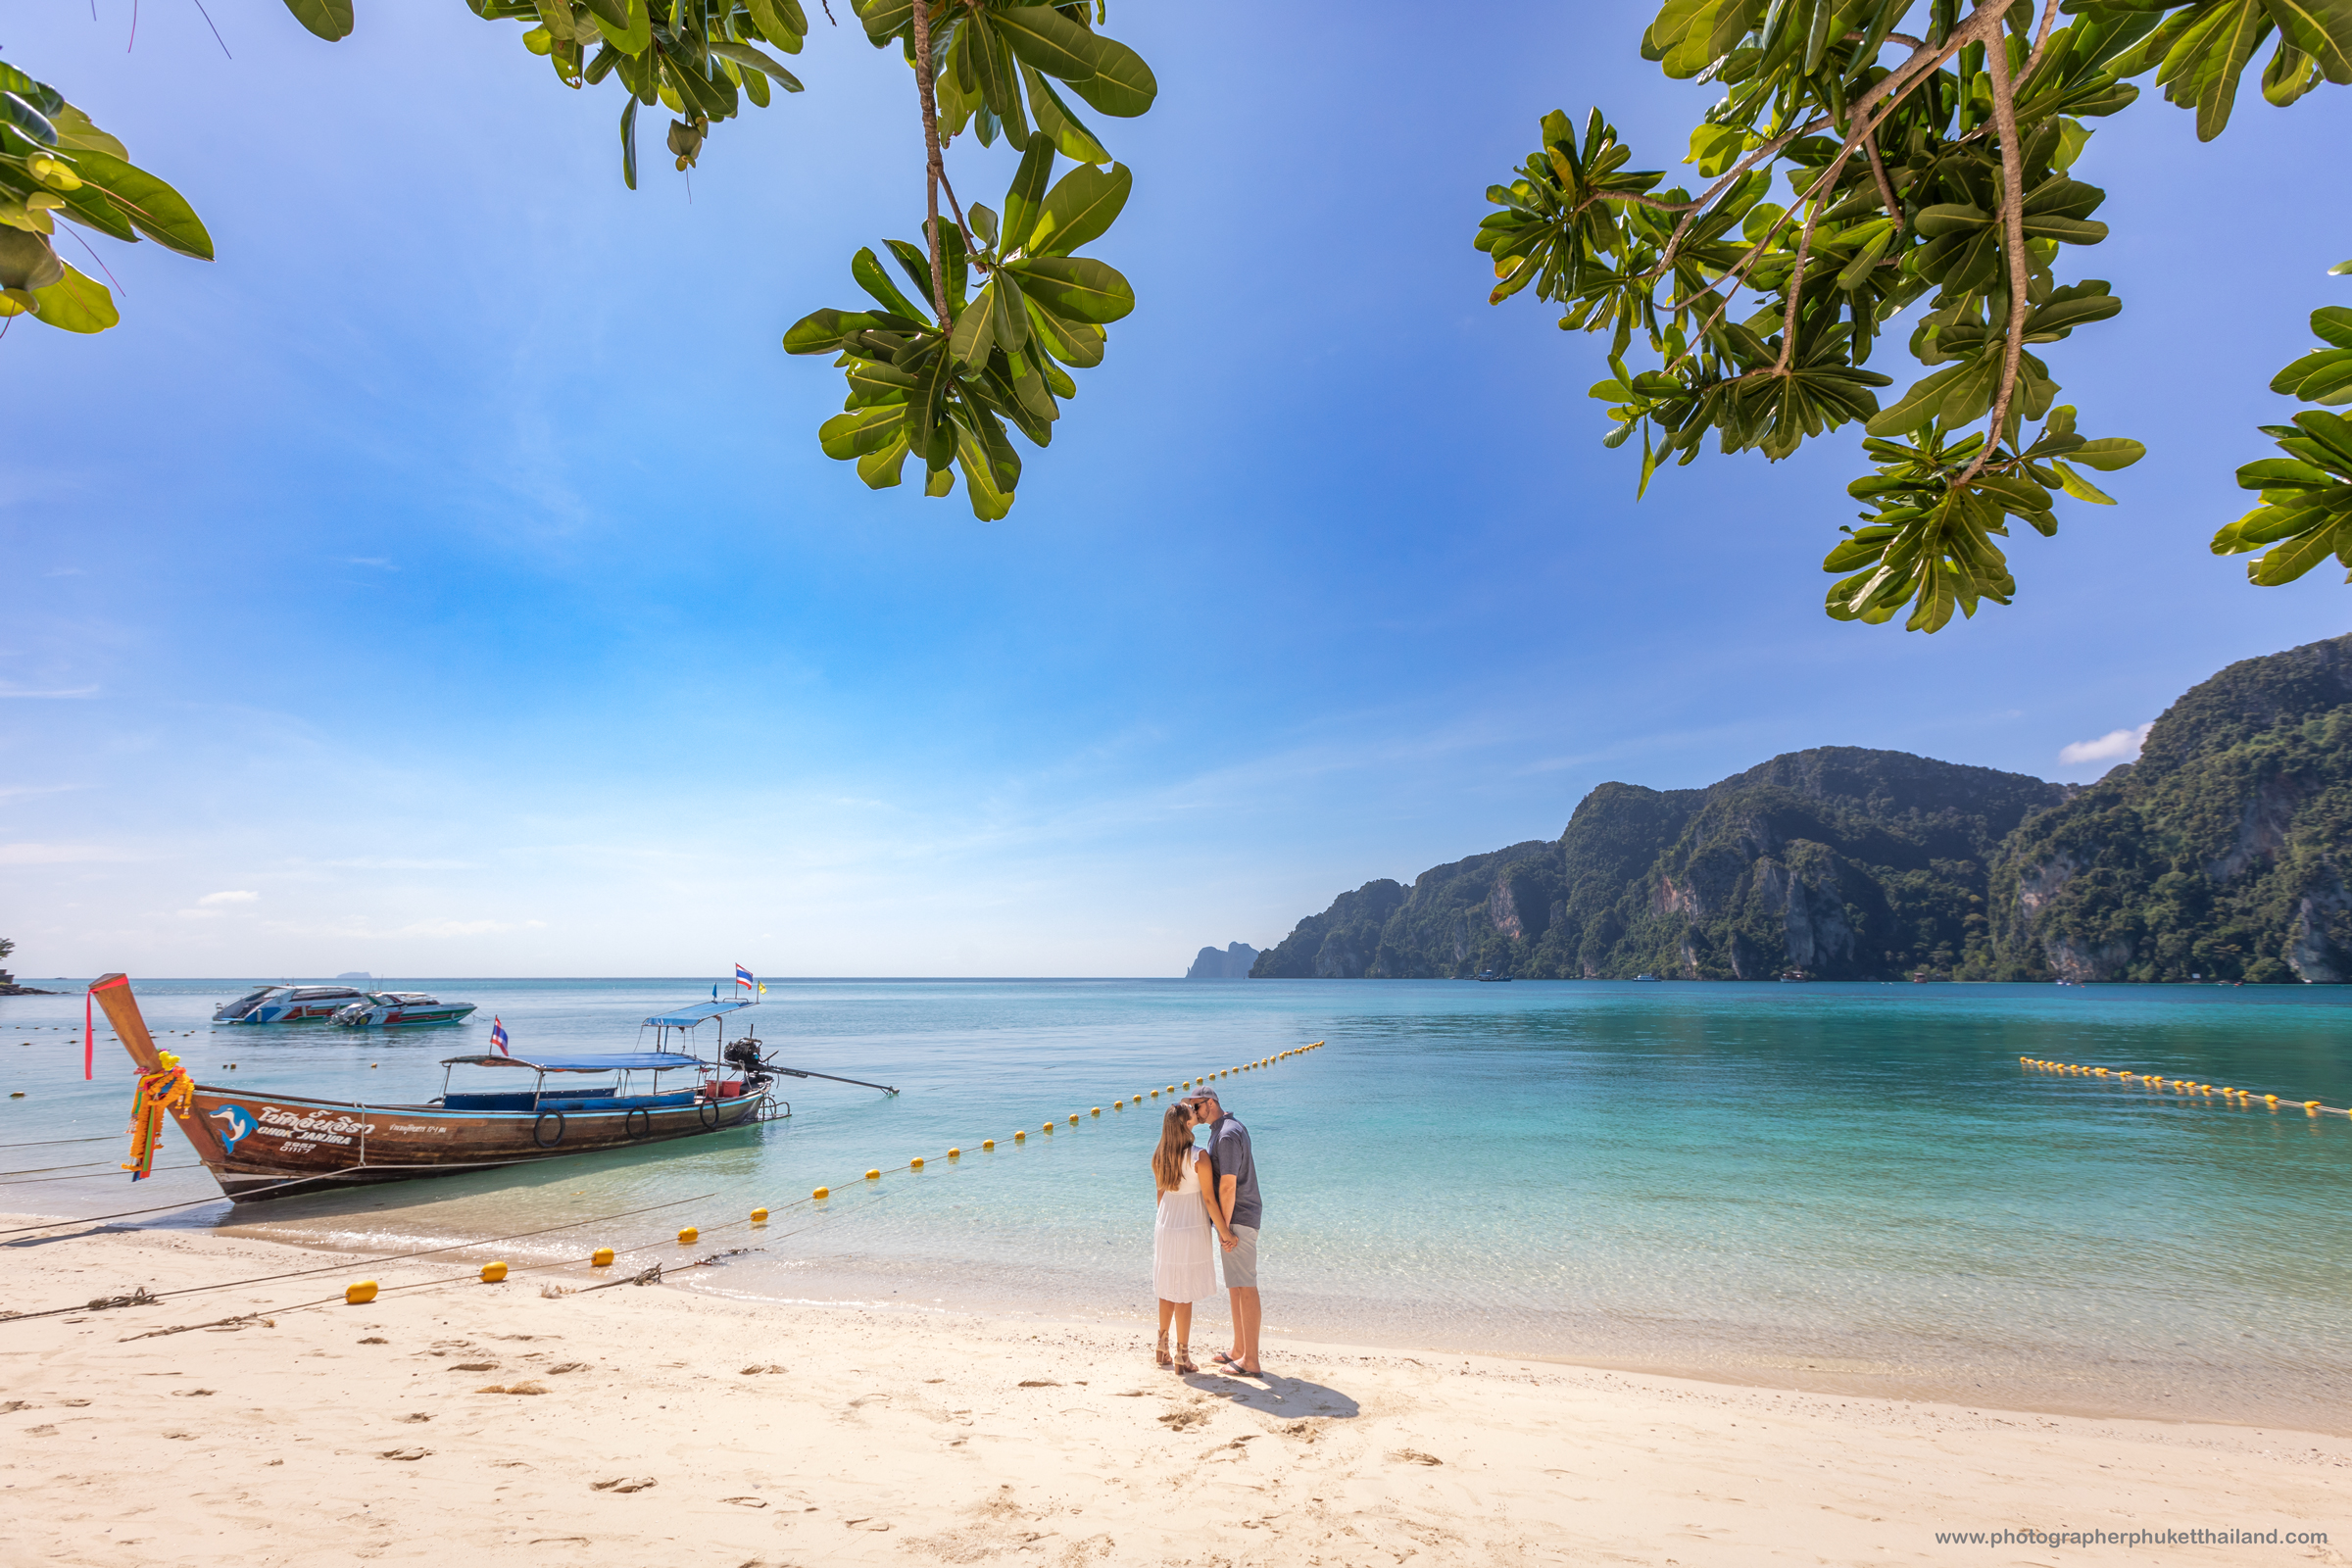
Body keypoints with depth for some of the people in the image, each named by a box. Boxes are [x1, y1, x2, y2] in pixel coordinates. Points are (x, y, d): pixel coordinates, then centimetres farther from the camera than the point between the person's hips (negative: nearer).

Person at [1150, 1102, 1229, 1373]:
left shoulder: (1158, 1158, -1)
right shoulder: (1199, 1157, -19)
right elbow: (1209, 1199, -16)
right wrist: (1224, 1232, -7)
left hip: (1165, 1228, 6)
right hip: (1191, 1229, -5)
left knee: (1168, 1289, 19)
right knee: (1185, 1294, 5)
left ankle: (1162, 1348, 31)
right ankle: (1182, 1356, 14)